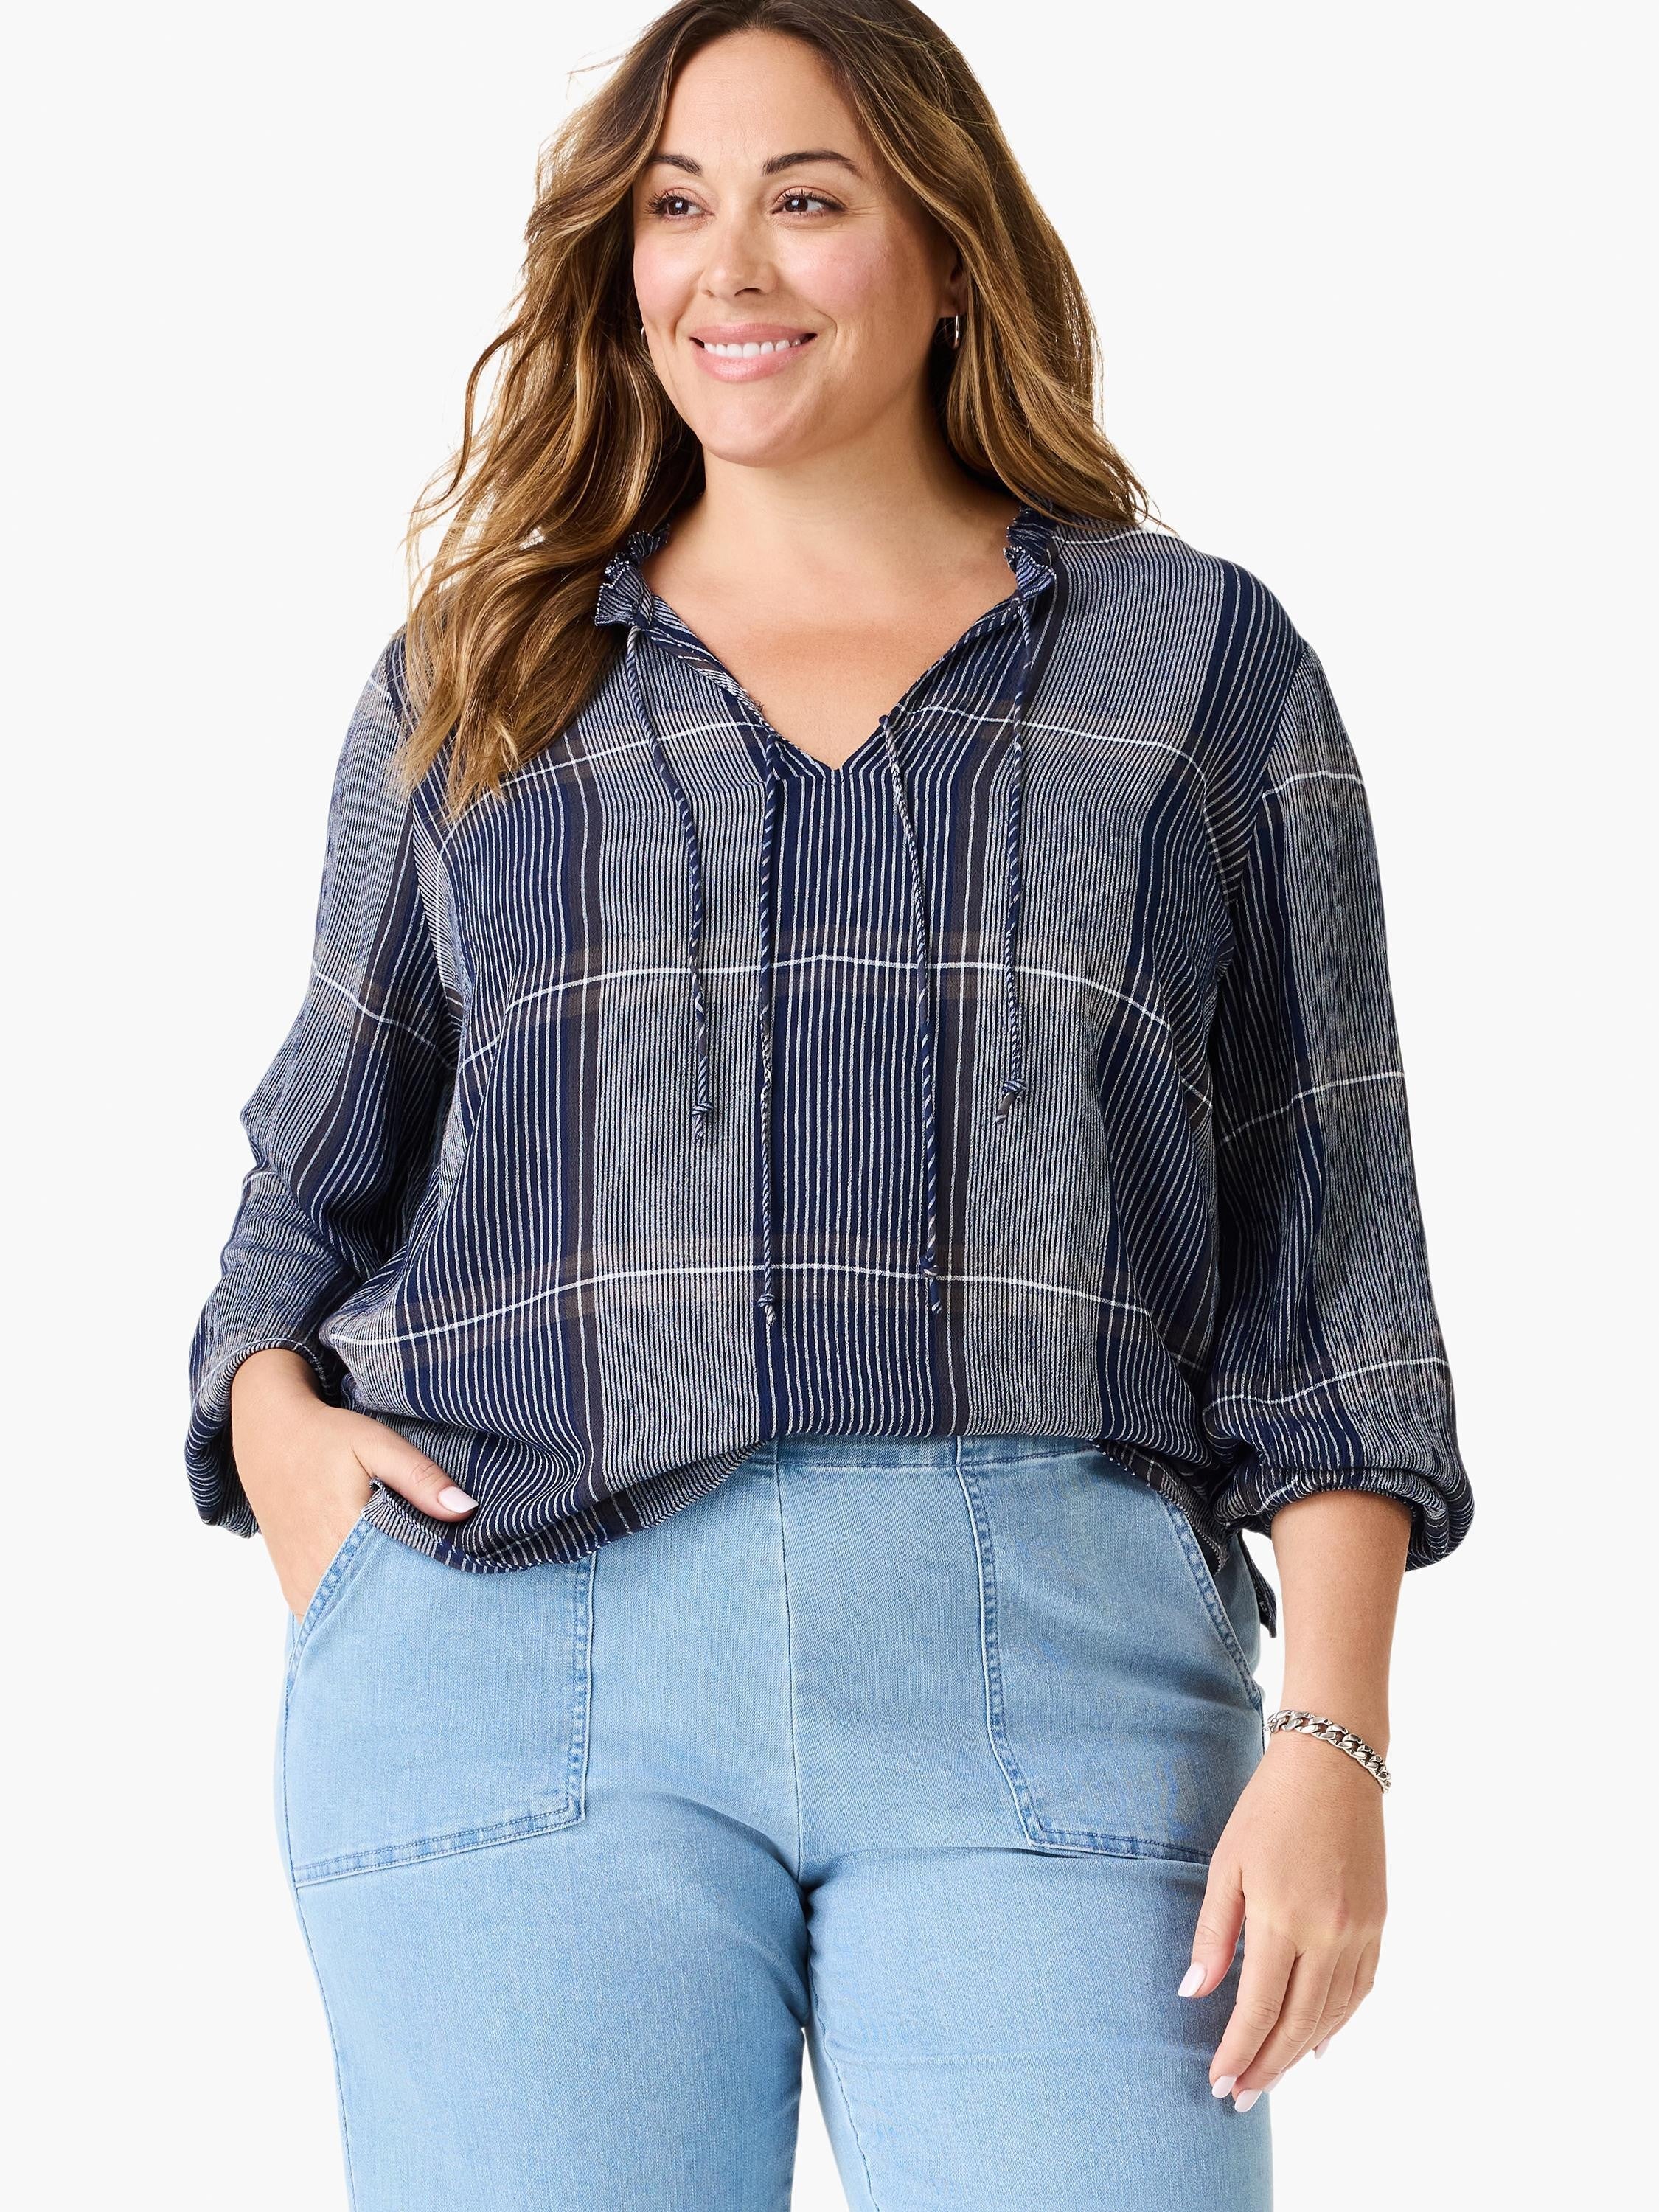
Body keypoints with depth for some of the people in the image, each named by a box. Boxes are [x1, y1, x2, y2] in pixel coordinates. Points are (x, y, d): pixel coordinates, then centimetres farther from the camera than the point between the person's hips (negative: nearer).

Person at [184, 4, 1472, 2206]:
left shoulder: (1196, 662, 11)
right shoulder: (480, 682, 16)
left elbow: (1325, 1248, 7)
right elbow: (325, 1162, 21)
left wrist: (1335, 1742, -3)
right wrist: (273, 1410, -1)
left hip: (1048, 1669, -1)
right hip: (522, 1667, 1)